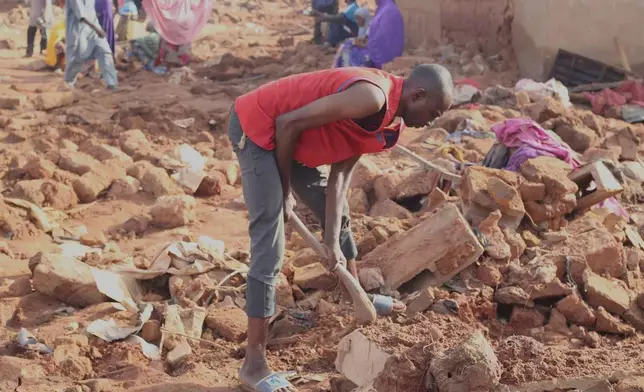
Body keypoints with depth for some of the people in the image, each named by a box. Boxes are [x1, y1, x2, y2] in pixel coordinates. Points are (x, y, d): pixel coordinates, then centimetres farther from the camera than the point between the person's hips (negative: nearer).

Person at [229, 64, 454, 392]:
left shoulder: (387, 121, 5)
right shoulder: (372, 97, -26)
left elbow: (339, 177, 3)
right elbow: (288, 123, -25)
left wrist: (332, 240, -6)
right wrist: (285, 188, -11)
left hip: (284, 134, 10)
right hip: (256, 126, -10)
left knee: (337, 211, 22)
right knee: (269, 244, -14)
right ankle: (254, 364, -9)